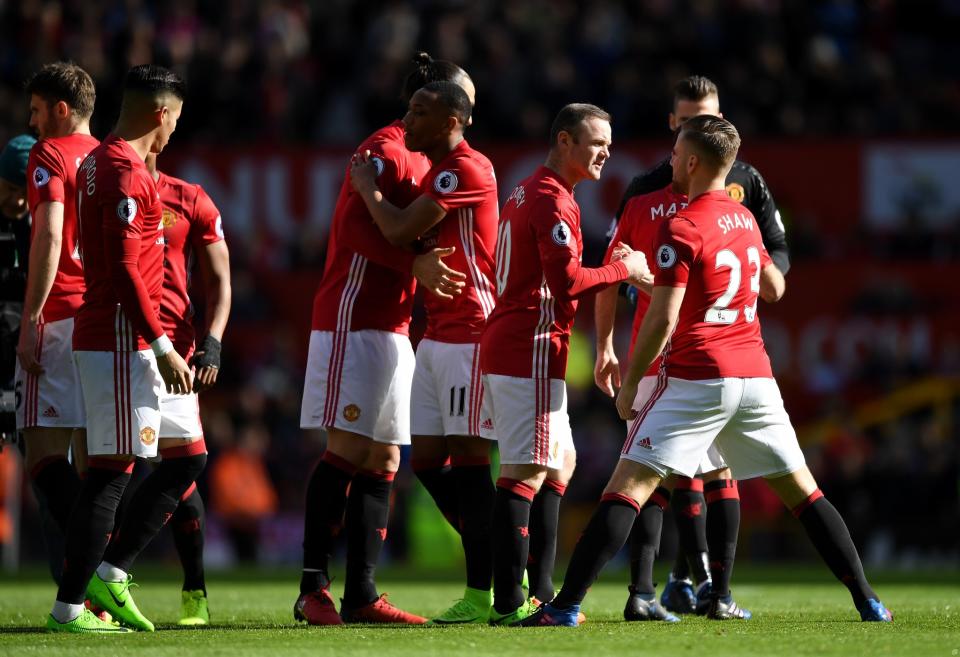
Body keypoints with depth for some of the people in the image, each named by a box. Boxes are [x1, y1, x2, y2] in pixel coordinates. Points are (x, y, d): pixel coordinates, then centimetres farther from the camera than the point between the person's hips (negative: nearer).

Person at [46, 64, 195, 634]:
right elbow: (125, 271, -20)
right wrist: (162, 347, -19)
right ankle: (70, 606, -4)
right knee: (112, 472, -7)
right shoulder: (127, 173, -15)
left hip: (118, 340, 10)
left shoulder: (99, 163, 16)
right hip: (122, 339, -10)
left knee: (187, 460, 11)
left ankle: (111, 573, 12)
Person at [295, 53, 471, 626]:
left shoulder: (423, 162, 20)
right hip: (354, 320, -10)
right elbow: (355, 224, -22)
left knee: (383, 461, 6)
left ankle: (362, 595, 7)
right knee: (348, 450, -11)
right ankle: (314, 587, -9)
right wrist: (414, 263, -28)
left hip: (392, 328, 10)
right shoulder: (385, 150, -10)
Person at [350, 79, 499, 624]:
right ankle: (494, 562, 16)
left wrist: (366, 186, -2)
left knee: (467, 456, -9)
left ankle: (483, 593, -6)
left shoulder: (467, 169, -14)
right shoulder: (440, 170, 18)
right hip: (437, 334, 10)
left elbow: (400, 230, -18)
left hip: (468, 333, -10)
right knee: (427, 458, 8)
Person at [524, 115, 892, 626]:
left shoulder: (682, 229, -10)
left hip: (695, 379, -6)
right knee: (801, 489, 13)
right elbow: (774, 288, 27)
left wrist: (630, 383, -5)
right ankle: (867, 601, 11)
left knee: (628, 487, -8)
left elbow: (663, 320, -15)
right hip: (754, 374, 6)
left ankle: (567, 605, -16)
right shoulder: (744, 219, 12)